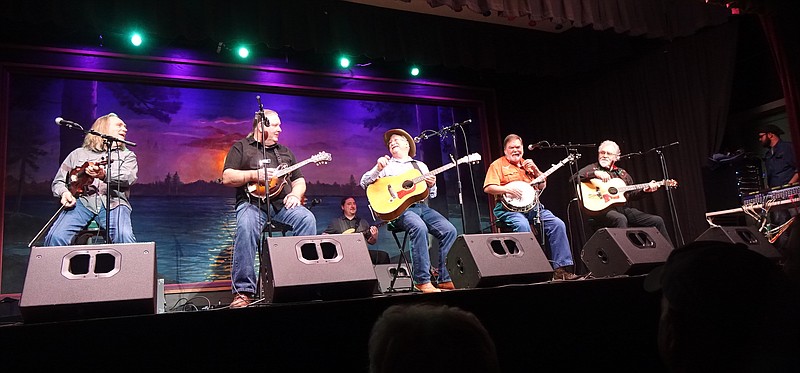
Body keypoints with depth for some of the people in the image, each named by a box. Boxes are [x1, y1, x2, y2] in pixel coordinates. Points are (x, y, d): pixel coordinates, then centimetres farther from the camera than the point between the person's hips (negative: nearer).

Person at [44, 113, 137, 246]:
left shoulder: (127, 155, 21)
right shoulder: (78, 154, 25)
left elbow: (128, 178, 0)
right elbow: (58, 181, 23)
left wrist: (104, 175, -21)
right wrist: (64, 192, -2)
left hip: (113, 201, -1)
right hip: (82, 200, 2)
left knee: (125, 238, -32)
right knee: (56, 237, -25)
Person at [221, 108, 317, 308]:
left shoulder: (284, 151, 25)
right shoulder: (241, 147, 12)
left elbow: (299, 180, 22)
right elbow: (227, 178, 0)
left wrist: (295, 194, 0)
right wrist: (255, 175, -12)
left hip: (283, 203, 4)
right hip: (252, 202, -3)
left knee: (307, 219, -28)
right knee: (246, 227, -37)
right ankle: (243, 291, -33)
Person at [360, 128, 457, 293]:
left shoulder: (420, 166, 24)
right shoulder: (386, 166, 14)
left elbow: (431, 195, 24)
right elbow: (364, 183, 2)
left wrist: (431, 185, 1)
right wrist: (378, 168, -14)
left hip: (422, 206, 4)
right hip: (399, 209, -4)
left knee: (449, 230, -19)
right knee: (420, 228, -35)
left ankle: (445, 279, -15)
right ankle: (422, 281, -30)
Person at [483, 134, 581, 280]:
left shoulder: (527, 164, 24)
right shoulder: (498, 165, 6)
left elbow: (542, 186, 23)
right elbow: (488, 188, -6)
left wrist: (535, 170, 7)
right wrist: (507, 189, -20)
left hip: (532, 204, 6)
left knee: (558, 224, -15)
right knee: (523, 226, -37)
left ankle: (561, 269, -13)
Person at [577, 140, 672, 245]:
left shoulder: (622, 173, 23)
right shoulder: (592, 168, 6)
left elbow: (631, 195, 26)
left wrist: (645, 190, 8)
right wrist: (595, 173, -25)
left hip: (623, 208, 6)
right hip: (604, 208, -6)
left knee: (657, 221, -4)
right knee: (621, 219, -40)